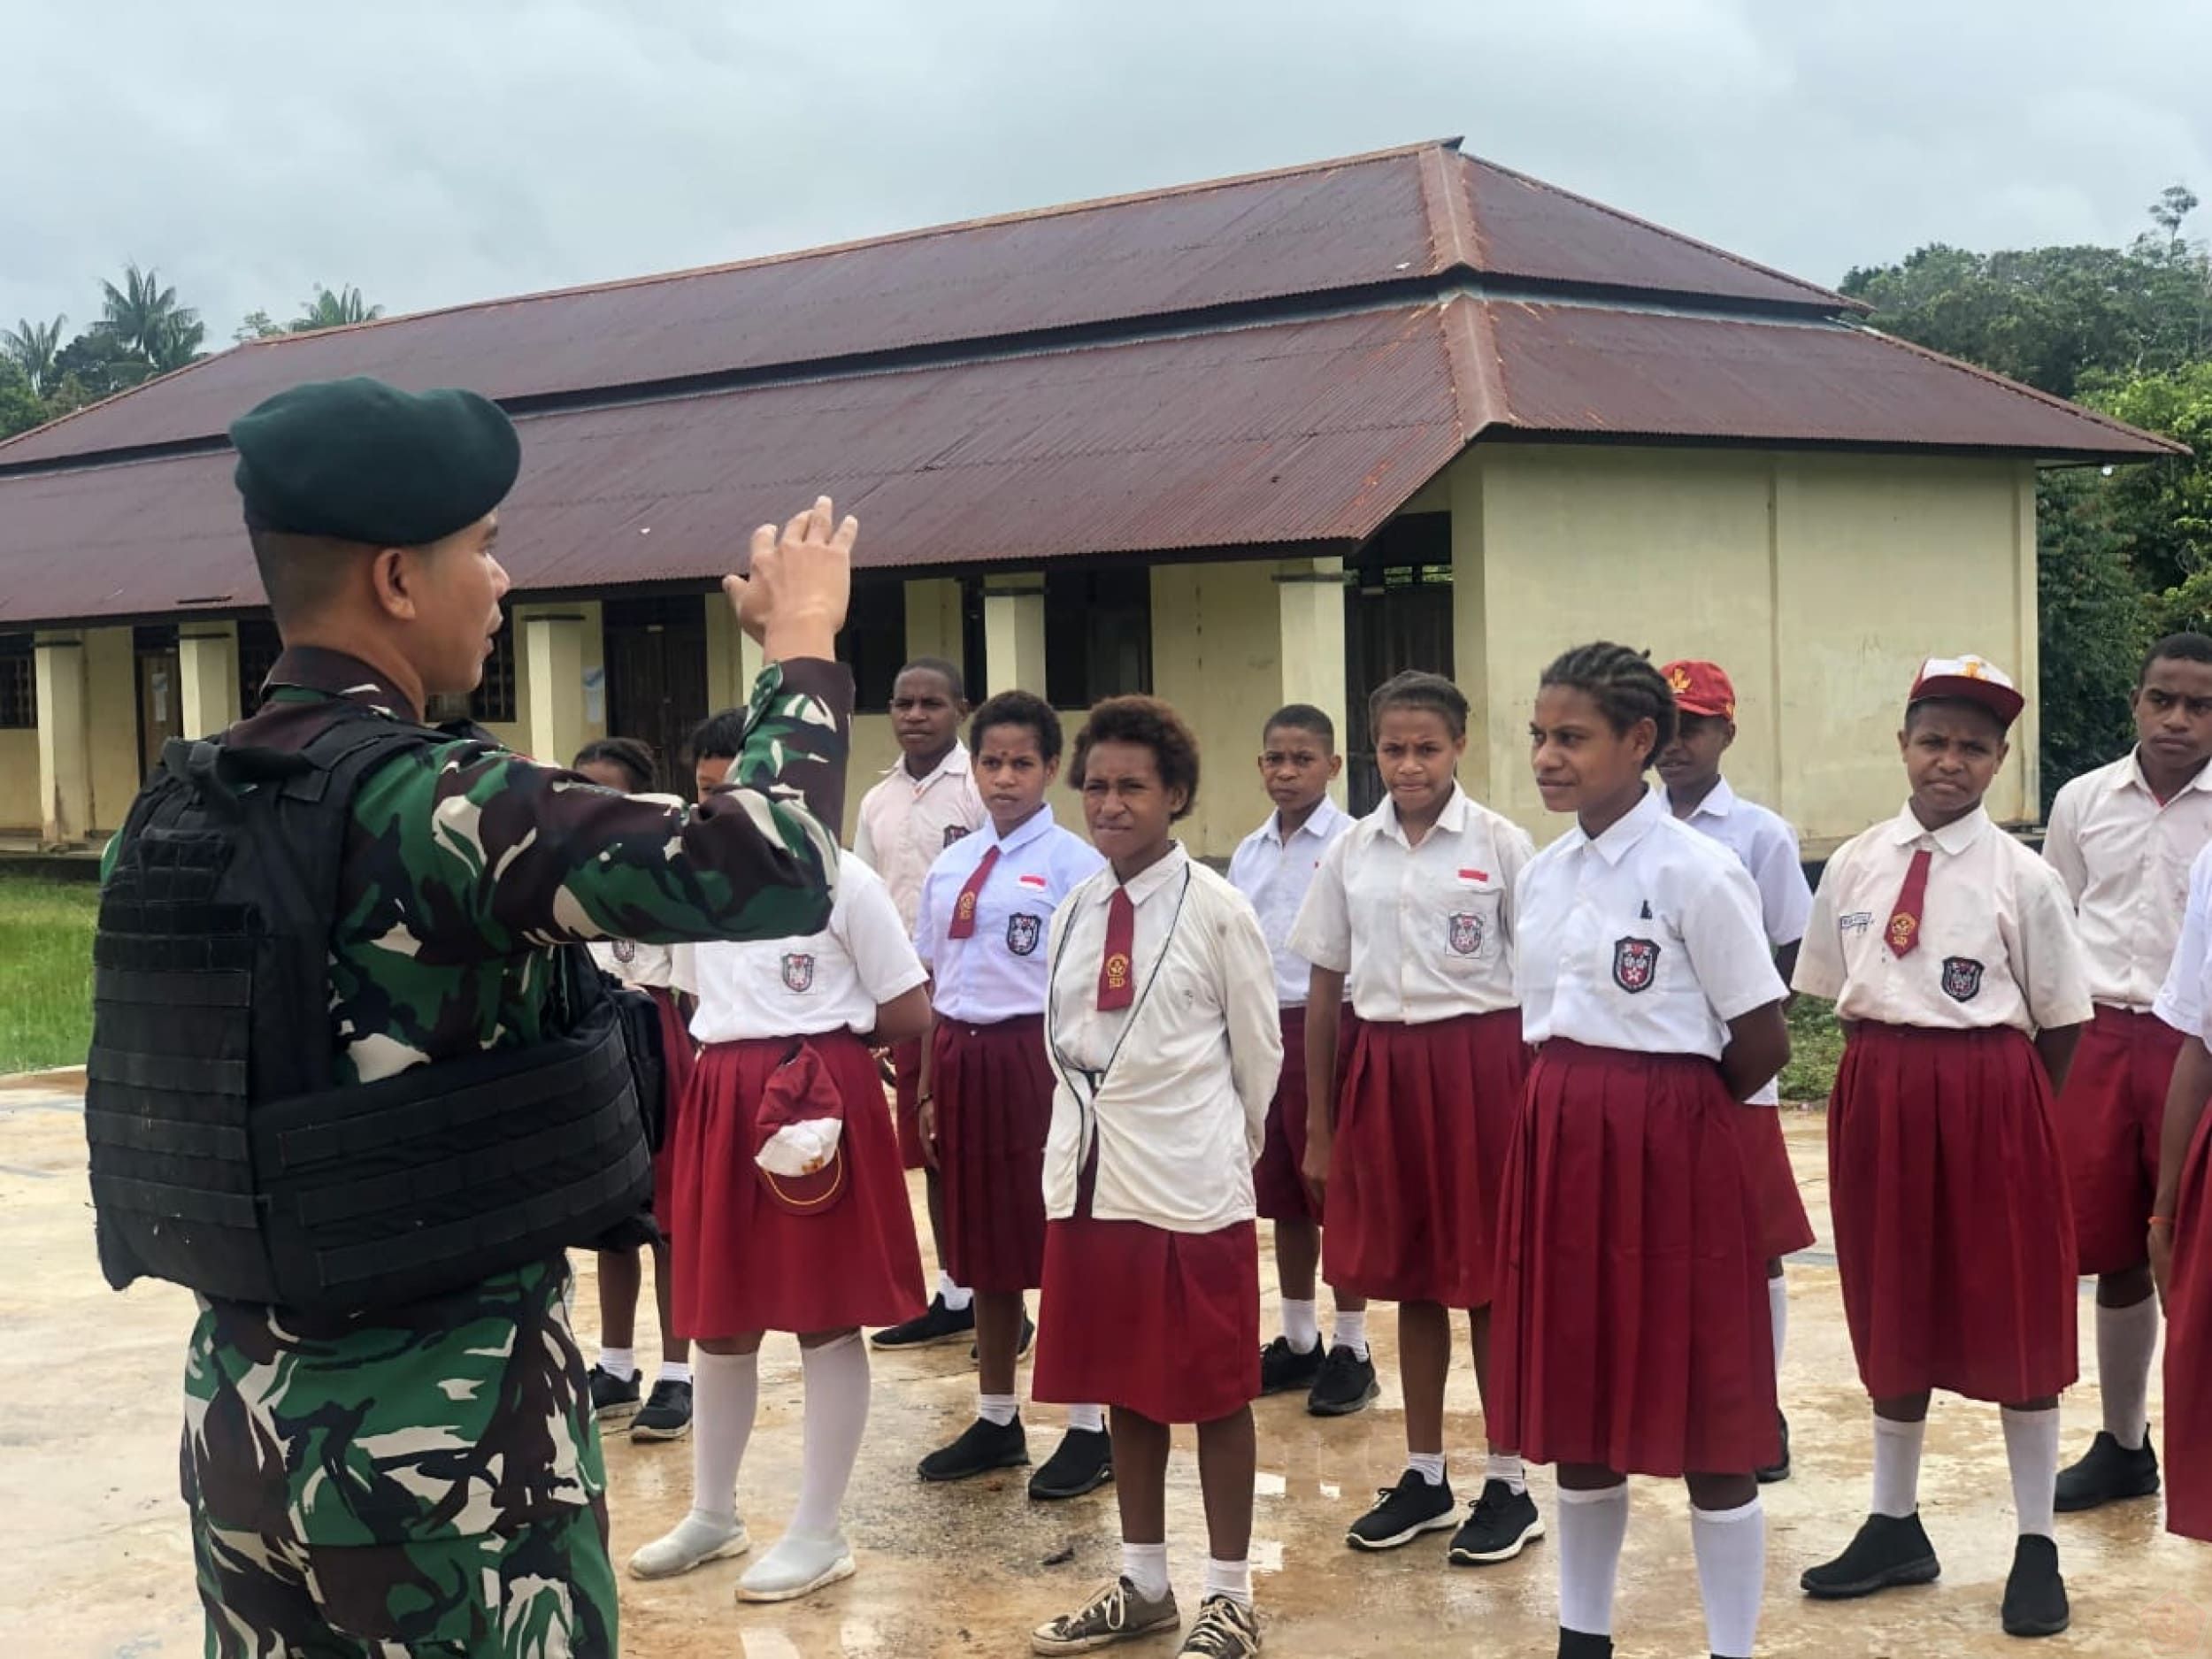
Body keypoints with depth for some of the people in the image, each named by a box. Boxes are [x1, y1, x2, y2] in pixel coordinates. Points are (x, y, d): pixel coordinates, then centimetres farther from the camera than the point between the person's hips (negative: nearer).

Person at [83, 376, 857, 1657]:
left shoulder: (180, 810, 5)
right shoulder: (424, 803, -20)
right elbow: (773, 869, -24)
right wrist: (804, 640, -8)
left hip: (244, 1415, 8)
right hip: (446, 1425, -7)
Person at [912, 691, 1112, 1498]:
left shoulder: (1073, 863, -7)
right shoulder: (950, 865, 10)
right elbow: (931, 983, 14)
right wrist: (930, 1086, 12)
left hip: (1038, 1054, -6)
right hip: (964, 1059, 6)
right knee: (983, 1241, 13)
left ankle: (1088, 1428, 14)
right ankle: (995, 1418, 26)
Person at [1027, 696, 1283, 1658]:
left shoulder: (1217, 910, -9)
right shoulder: (1072, 912, 6)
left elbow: (1259, 1051, -1)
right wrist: (1092, 1126, 10)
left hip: (1192, 1187, -5)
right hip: (1087, 1177, 6)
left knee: (1216, 1392, 5)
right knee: (1124, 1387, 15)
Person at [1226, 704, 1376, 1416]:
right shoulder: (1249, 852, 10)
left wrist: (1360, 1045, -11)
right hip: (1262, 1028, 6)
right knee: (1282, 1195, 12)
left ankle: (1351, 1349, 10)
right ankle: (1298, 1340, 23)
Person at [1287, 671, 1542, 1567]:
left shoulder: (1500, 844, -5)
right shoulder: (1352, 851, 5)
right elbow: (1324, 987, 9)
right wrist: (1318, 1123, 9)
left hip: (1478, 1060, -4)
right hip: (1383, 1064, 4)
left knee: (1489, 1273, 2)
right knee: (1409, 1274, 11)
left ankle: (1508, 1485, 13)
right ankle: (1422, 1476, 23)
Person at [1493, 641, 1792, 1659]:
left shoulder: (1694, 871, -12)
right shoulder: (1542, 875, 9)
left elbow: (1763, 1044, -10)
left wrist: (1661, 1116, 1)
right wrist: (1575, 1118, 7)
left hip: (1672, 1153, -7)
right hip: (1560, 1147, 7)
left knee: (1700, 1418, 2)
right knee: (1574, 1404, 14)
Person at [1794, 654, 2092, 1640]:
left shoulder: (2022, 876, -7)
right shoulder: (1856, 865, 2)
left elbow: (2060, 1022, -2)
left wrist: (2003, 1105, 3)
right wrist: (1890, 1077, 5)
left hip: (1990, 1096, -3)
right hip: (1879, 1096, 3)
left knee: (2013, 1316, 6)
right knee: (1891, 1311, 14)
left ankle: (2036, 1545, 19)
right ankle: (1894, 1528, 28)